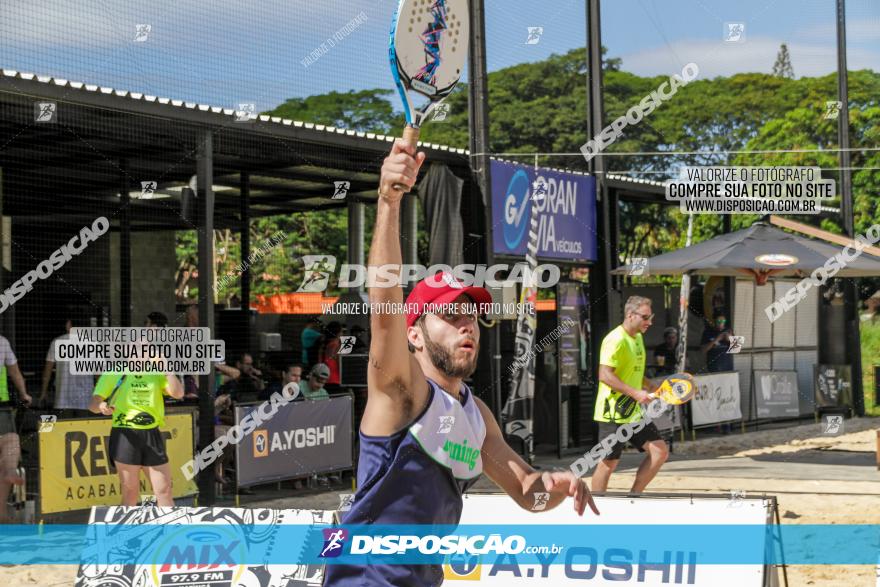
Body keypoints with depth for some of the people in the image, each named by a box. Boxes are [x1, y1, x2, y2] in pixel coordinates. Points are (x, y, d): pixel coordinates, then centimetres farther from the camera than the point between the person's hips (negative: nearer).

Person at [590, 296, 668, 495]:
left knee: (660, 451, 2)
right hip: (614, 413, -9)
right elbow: (605, 375, -23)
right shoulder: (616, 340, -16)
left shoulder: (637, 338, 13)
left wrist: (653, 388, 11)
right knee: (609, 462, -3)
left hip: (635, 412, 9)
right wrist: (635, 393, -26)